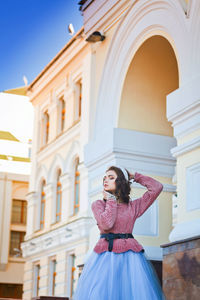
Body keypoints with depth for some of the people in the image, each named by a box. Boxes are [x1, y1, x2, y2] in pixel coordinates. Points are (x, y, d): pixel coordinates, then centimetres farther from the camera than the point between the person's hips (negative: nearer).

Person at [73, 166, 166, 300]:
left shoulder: (133, 206, 12)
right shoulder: (98, 204, 10)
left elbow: (157, 187, 5)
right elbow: (106, 224, -9)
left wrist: (135, 177, 15)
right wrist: (111, 200, 2)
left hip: (129, 256, 1)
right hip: (105, 256, -1)